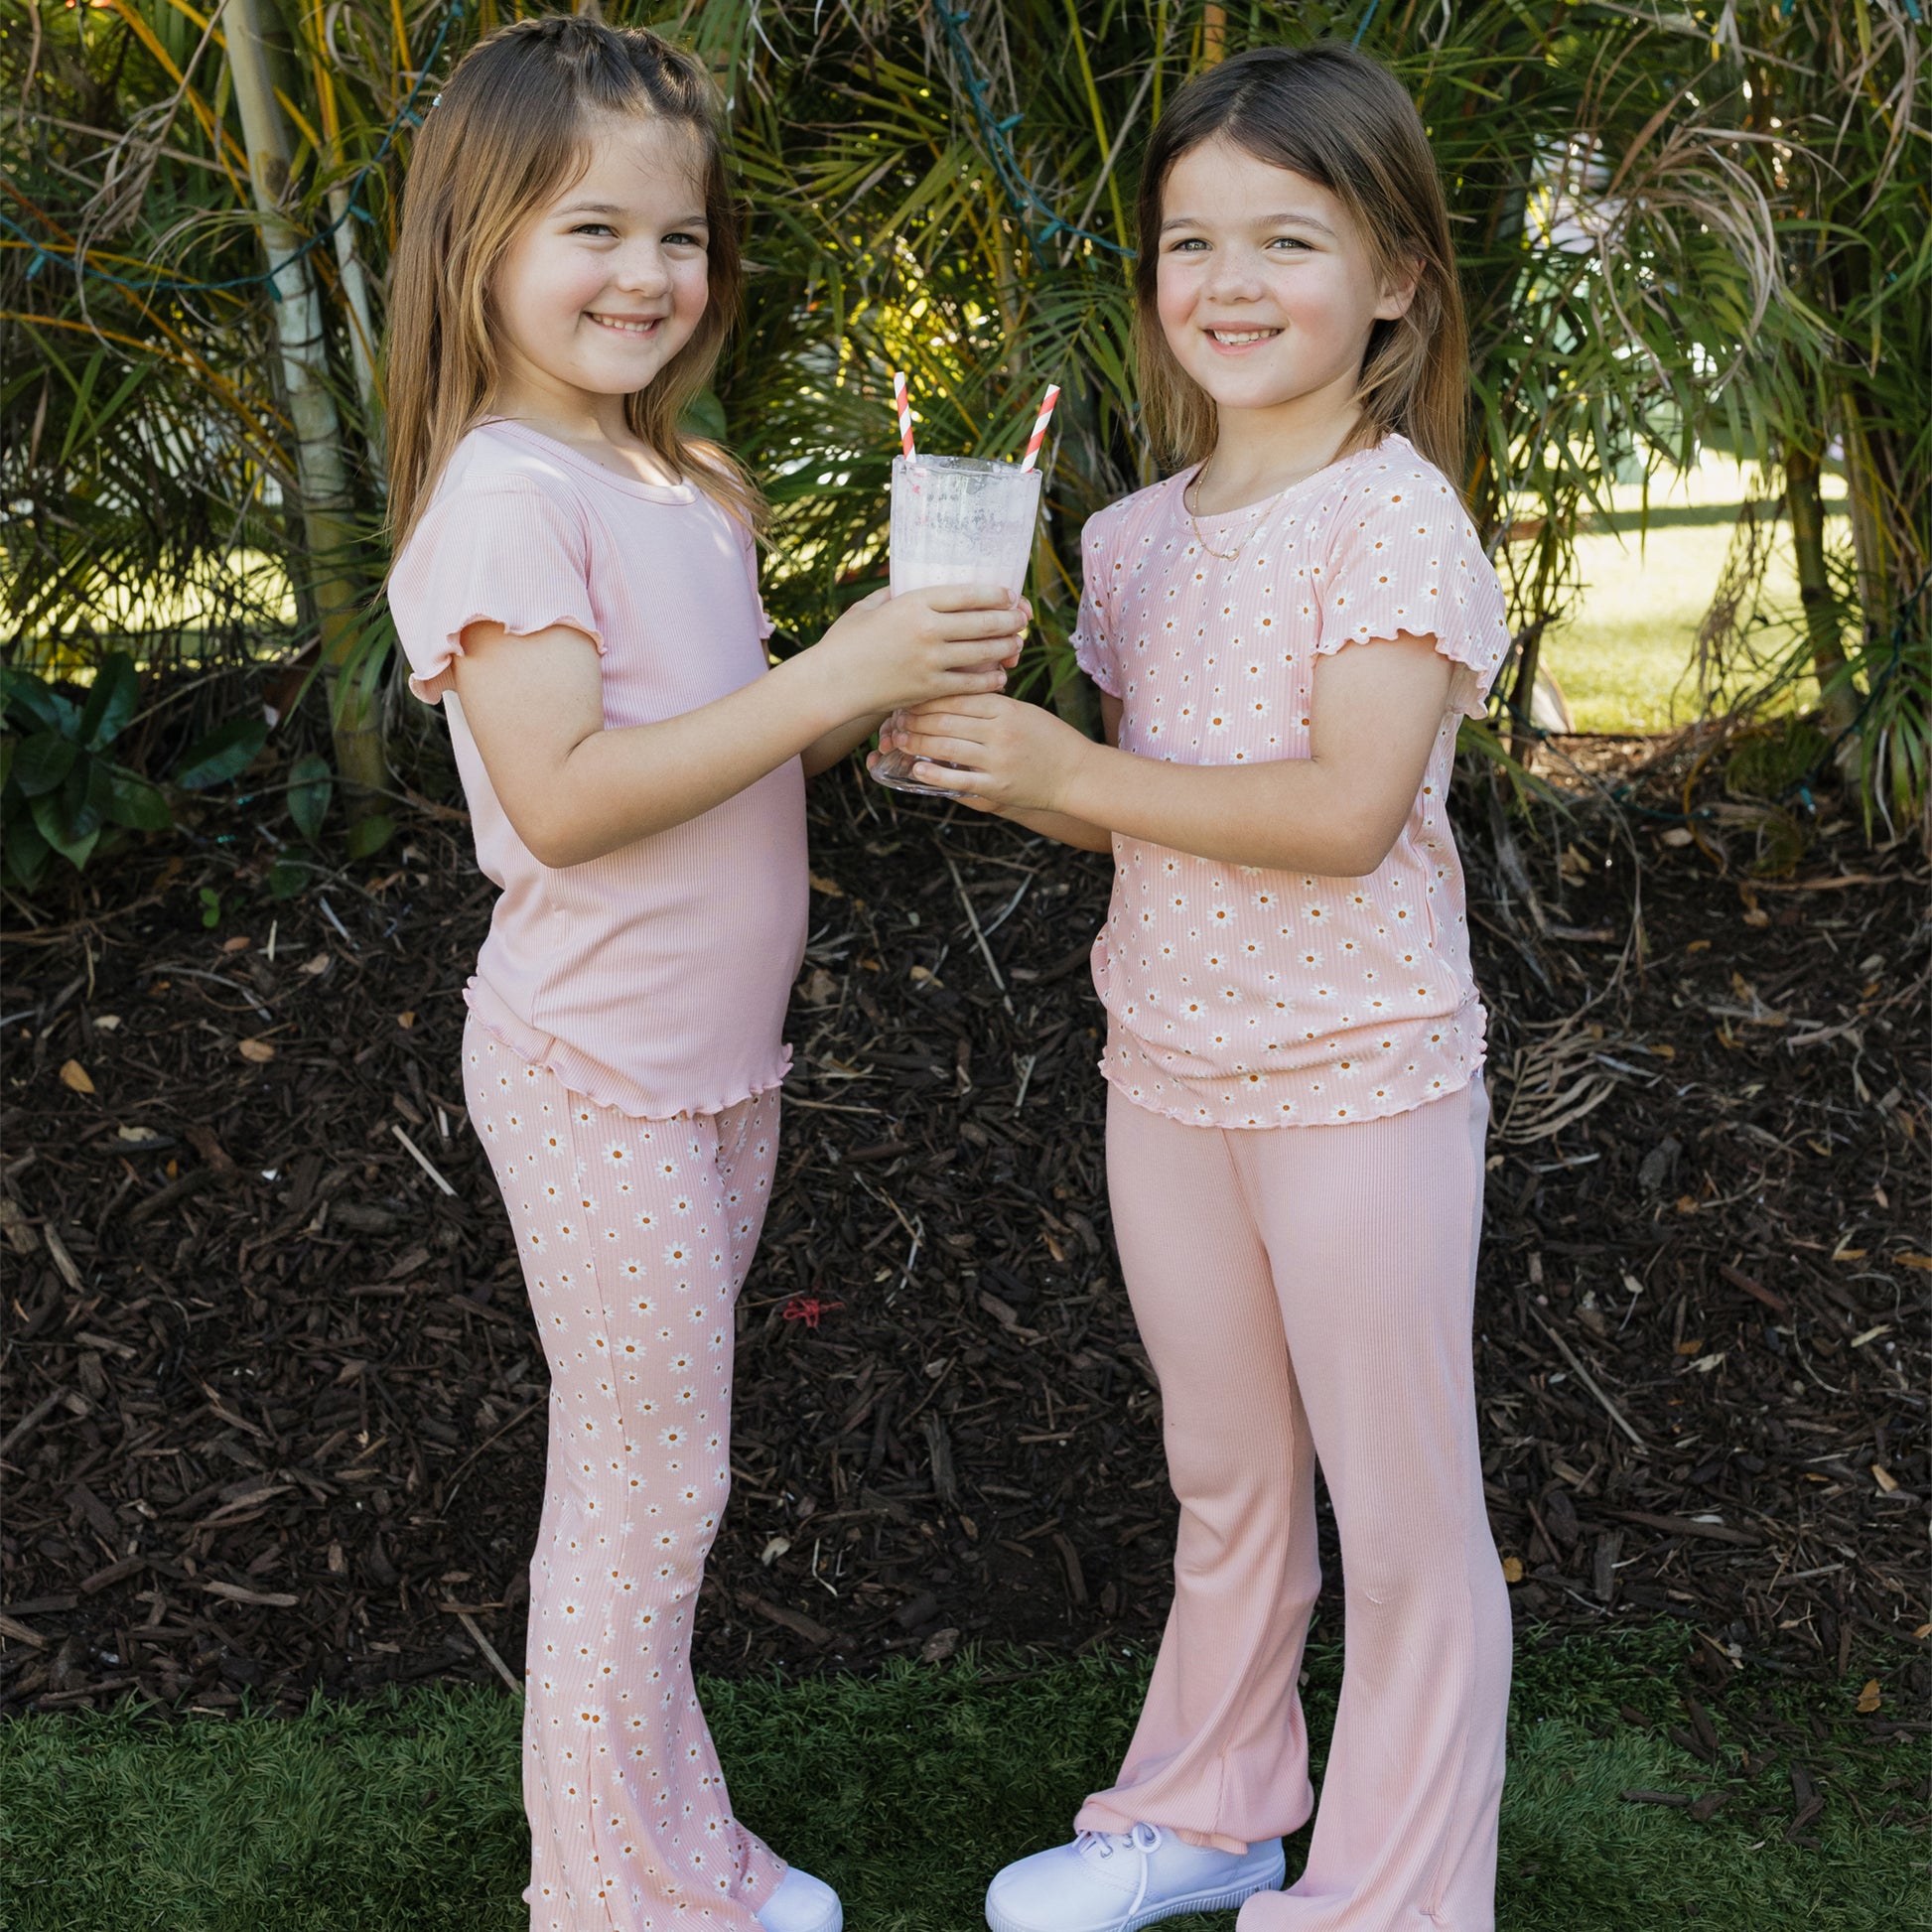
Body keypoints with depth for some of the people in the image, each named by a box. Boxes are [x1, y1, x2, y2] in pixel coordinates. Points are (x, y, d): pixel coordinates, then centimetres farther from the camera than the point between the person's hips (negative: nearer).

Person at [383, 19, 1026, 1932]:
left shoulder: (680, 483, 10)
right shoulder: (504, 493, -16)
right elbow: (559, 795, -25)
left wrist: (904, 673, -6)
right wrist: (831, 676, -26)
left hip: (717, 1056, 8)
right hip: (599, 1068, -8)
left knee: (658, 1483, 18)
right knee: (640, 1494, 4)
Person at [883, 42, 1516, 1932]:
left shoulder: (1397, 519, -14)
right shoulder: (1136, 538, 7)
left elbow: (1346, 809, -23)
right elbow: (1125, 802, 10)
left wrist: (1076, 773, -22)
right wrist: (979, 751, -9)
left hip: (1357, 1077, -6)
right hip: (1163, 1066, 7)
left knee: (1397, 1509, 7)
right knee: (1225, 1477, 22)